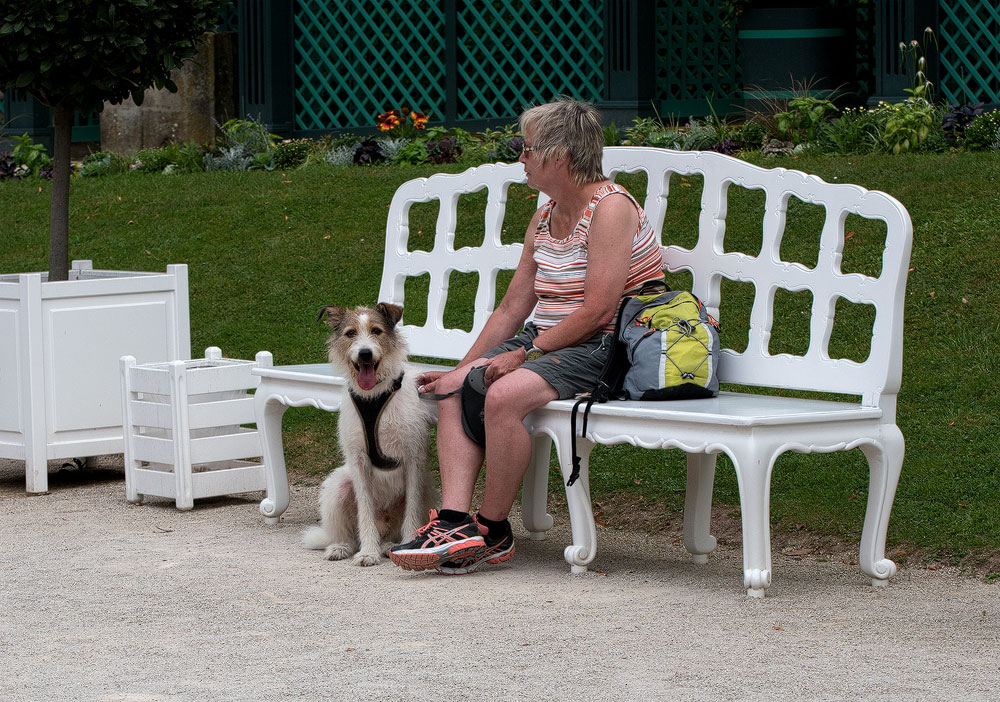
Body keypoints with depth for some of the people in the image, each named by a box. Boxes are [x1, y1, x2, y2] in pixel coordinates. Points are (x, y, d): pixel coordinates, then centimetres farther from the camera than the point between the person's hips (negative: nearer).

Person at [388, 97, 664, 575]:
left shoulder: (610, 208, -13)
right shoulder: (544, 218, 16)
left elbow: (598, 310, -20)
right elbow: (511, 309, 16)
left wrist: (525, 354, -18)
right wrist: (463, 369, 7)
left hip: (604, 349, -9)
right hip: (547, 342, 9)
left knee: (503, 396, -31)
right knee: (453, 388, -11)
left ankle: (493, 531, -16)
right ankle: (456, 521, -25)